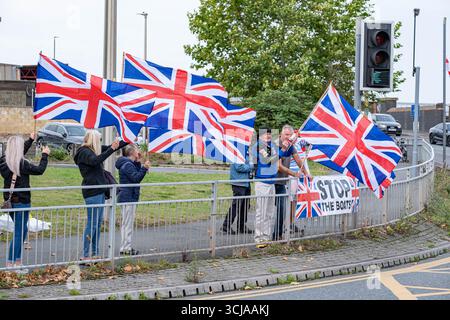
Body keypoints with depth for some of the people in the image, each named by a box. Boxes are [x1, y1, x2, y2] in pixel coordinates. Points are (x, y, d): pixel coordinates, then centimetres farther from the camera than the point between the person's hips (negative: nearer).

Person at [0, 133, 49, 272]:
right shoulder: (22, 164, -21)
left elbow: (19, 155, 22)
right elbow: (39, 170, -9)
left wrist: (31, 140, 32)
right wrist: (45, 155, 7)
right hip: (21, 201, -8)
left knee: (22, 230, 19)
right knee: (19, 233, -3)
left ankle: (18, 261, 21)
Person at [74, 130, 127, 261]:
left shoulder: (94, 150, 16)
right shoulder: (84, 152, -11)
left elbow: (108, 148, 27)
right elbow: (95, 161, -31)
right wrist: (111, 148, -33)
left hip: (100, 191, 10)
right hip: (92, 192, -10)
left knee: (98, 222, 12)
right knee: (92, 223, -9)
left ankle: (95, 253, 16)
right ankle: (85, 255, -8)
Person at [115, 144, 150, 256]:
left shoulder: (129, 164, 15)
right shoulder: (128, 165, -17)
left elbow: (136, 175, 18)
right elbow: (136, 178, -24)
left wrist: (138, 163, 13)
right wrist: (144, 168, -31)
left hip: (126, 197, 11)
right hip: (129, 198, -11)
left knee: (126, 223, 15)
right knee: (128, 223, -6)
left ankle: (125, 247, 21)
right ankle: (126, 248, -3)